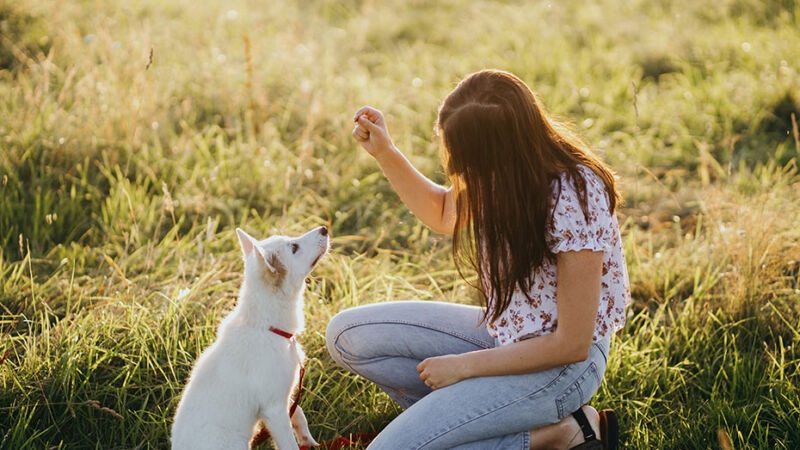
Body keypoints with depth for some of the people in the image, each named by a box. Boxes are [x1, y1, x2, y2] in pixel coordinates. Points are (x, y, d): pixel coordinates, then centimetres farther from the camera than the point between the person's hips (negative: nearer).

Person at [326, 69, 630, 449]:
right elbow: (443, 215, 17)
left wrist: (464, 366, -16)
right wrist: (384, 152, 2)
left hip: (563, 363, -8)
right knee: (348, 335, 0)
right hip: (502, 330, 8)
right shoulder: (501, 170, -7)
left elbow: (572, 345, -24)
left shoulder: (574, 201, -30)